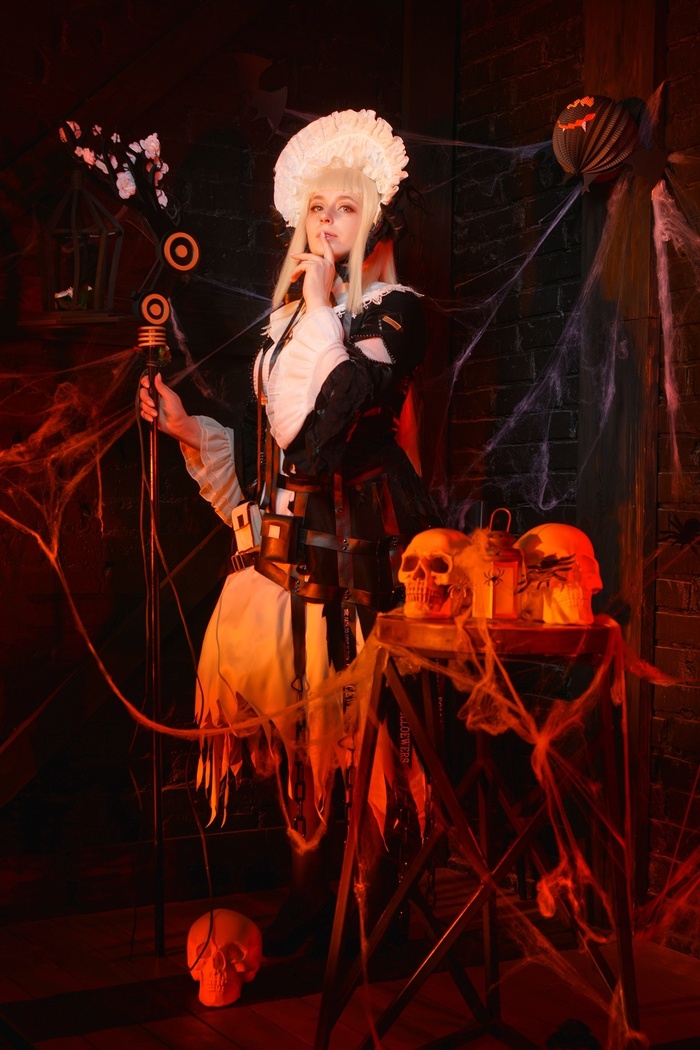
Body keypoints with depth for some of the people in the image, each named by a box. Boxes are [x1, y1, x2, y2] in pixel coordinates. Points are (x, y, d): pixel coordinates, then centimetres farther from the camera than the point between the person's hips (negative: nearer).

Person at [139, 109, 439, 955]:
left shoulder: (395, 313, -1)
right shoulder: (291, 314, 18)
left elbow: (336, 409, -19)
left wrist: (321, 306, -12)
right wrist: (188, 429, 9)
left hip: (355, 541, -6)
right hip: (285, 536, 6)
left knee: (340, 707, -7)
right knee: (275, 691, 1)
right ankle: (308, 876, 14)